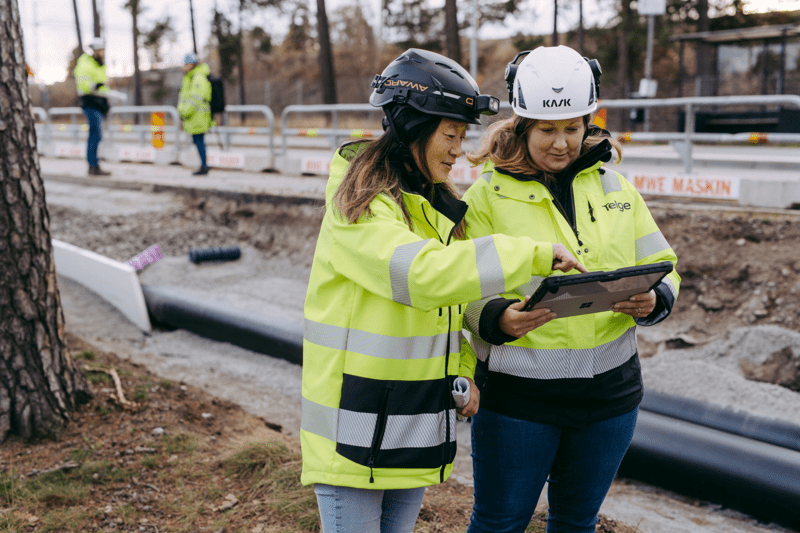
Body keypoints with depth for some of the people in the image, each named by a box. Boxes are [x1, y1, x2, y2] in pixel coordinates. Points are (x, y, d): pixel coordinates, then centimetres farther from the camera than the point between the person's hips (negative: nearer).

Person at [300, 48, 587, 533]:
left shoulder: (438, 206, 12)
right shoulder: (359, 205, -15)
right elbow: (422, 274, -32)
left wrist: (464, 370, 4)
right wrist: (533, 255, -28)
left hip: (419, 424, 8)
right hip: (356, 427, -7)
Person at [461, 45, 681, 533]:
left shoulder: (616, 188, 7)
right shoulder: (488, 195, -5)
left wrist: (651, 301, -14)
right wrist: (500, 319, -29)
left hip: (609, 392, 4)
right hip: (518, 396, -4)